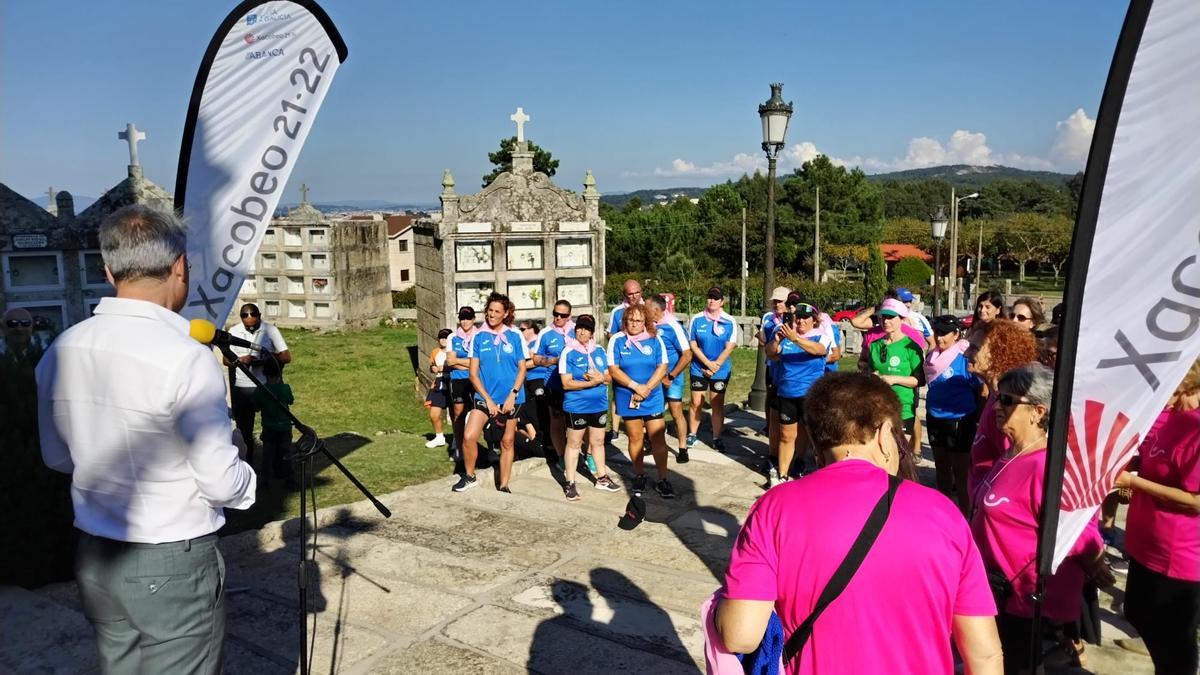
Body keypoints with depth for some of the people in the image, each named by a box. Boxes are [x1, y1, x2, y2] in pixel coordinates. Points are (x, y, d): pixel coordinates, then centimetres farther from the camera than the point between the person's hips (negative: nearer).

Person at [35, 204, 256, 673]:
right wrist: (247, 480, 1)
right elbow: (222, 481, -20)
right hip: (172, 564, -6)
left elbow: (56, 456, 13)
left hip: (95, 560, 6)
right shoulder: (185, 357, -23)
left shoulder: (59, 352, -1)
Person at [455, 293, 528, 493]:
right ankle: (469, 476, 11)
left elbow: (522, 369, 0)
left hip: (511, 398, 0)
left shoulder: (515, 336, -1)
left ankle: (504, 486, 22)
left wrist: (512, 395, -12)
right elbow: (473, 372, -1)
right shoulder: (478, 336, -1)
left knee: (507, 441, 8)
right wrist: (488, 399, -9)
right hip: (484, 396, 0)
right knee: (469, 436, -13)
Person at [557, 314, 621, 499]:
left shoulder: (600, 351, 4)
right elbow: (566, 383, -15)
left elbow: (609, 378, 9)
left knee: (598, 442, 16)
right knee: (574, 443, 3)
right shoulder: (568, 352, -10)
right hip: (576, 406, -5)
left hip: (599, 405, 5)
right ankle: (570, 483, 11)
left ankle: (602, 478, 29)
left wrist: (600, 377, -14)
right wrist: (591, 383, -19)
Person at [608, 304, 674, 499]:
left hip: (653, 397, 0)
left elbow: (662, 367, -4)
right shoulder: (617, 340, -4)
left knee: (658, 437, -3)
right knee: (635, 437, 8)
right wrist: (636, 386, -16)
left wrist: (647, 388, -15)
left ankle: (662, 480, 5)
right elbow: (613, 369, -8)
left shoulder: (655, 340, -1)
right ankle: (639, 475, 26)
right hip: (628, 397, 0)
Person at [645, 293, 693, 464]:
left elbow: (687, 355, -18)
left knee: (676, 413, -1)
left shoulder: (673, 327, -19)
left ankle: (682, 449, 10)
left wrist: (671, 377, -17)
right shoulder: (651, 325, -4)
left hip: (671, 378, -6)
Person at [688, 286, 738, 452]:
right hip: (699, 368, 1)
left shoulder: (730, 322, -6)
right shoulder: (697, 319, -4)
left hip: (721, 370, -1)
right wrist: (708, 363, -12)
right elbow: (693, 345, -4)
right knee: (696, 402, 5)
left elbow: (729, 347, -8)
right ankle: (692, 434, 18)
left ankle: (717, 438, 14)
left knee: (717, 404, 6)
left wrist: (715, 366, -13)